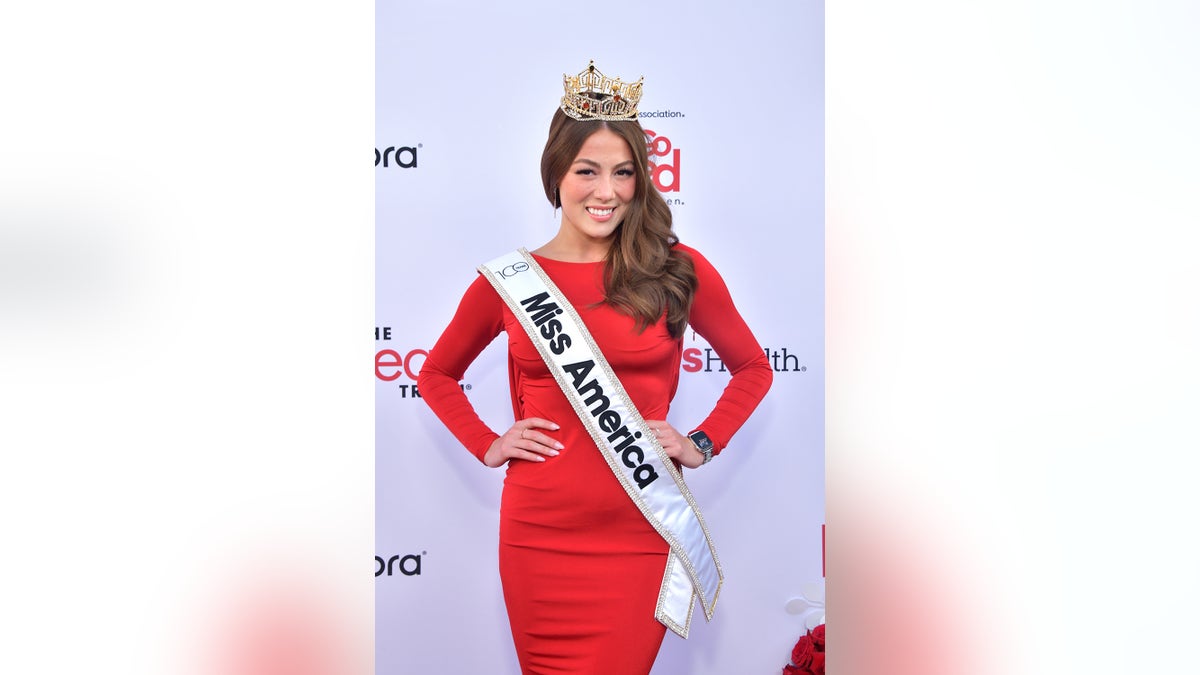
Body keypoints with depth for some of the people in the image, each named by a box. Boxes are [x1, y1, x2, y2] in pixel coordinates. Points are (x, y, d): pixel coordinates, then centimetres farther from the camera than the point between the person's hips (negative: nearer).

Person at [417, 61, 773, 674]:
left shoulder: (677, 270, 0)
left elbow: (753, 369, 14)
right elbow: (436, 376, 17)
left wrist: (702, 443, 1)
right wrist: (486, 445, 4)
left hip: (639, 535, -1)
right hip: (539, 535, 1)